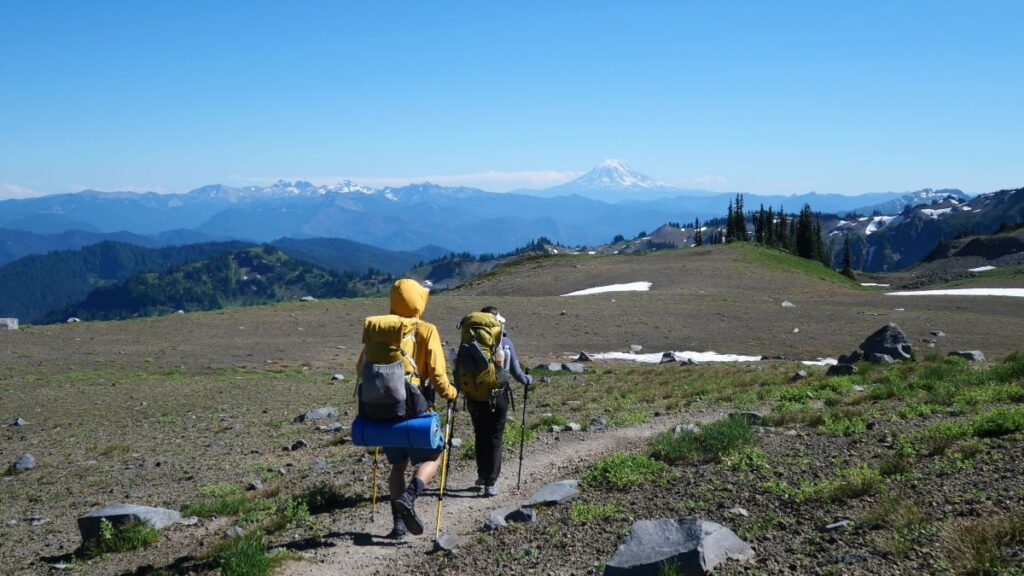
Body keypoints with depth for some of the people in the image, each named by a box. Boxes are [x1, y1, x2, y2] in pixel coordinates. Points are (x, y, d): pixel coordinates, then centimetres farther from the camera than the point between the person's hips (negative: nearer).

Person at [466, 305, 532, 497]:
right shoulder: (505, 342, -6)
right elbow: (516, 372, -2)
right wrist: (528, 380, 19)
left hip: (475, 398, 1)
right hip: (498, 398, -1)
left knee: (480, 436, 19)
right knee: (494, 439, 6)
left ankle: (482, 475, 29)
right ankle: (490, 483, 2)